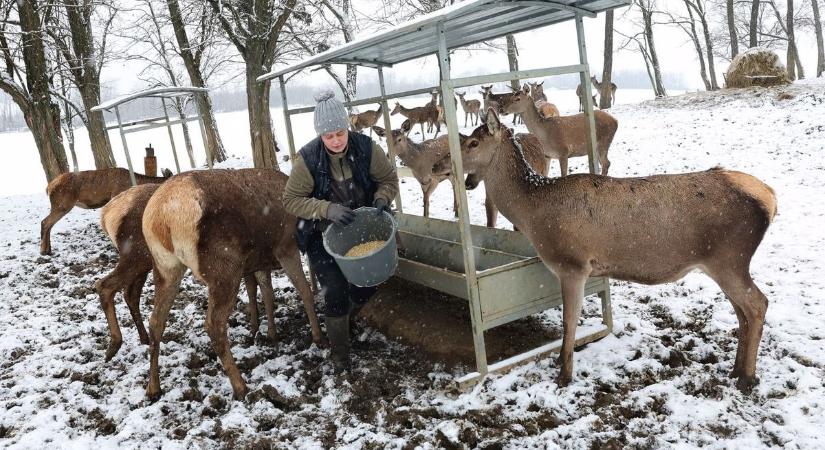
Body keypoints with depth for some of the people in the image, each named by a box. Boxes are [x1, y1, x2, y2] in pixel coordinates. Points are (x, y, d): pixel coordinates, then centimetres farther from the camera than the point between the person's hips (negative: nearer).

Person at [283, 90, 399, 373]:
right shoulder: (308, 158, -21)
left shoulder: (365, 148, -15)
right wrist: (327, 209, -30)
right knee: (336, 295, -9)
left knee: (368, 286, 10)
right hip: (323, 237, -3)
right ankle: (339, 355, 11)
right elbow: (291, 200, -16)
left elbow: (389, 178, -1)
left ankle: (342, 321, 43)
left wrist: (381, 199, -23)